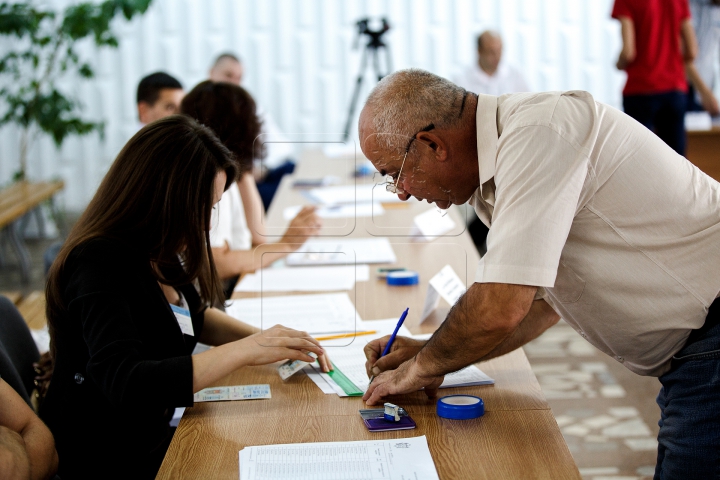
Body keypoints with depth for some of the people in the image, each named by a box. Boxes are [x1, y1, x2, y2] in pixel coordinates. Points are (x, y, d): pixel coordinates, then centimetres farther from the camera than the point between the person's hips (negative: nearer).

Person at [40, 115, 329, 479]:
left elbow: (190, 316, 22)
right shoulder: (101, 265, -23)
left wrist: (267, 338, 3)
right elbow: (127, 385, -36)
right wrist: (245, 351, -30)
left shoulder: (157, 252, 3)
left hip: (151, 434, 8)